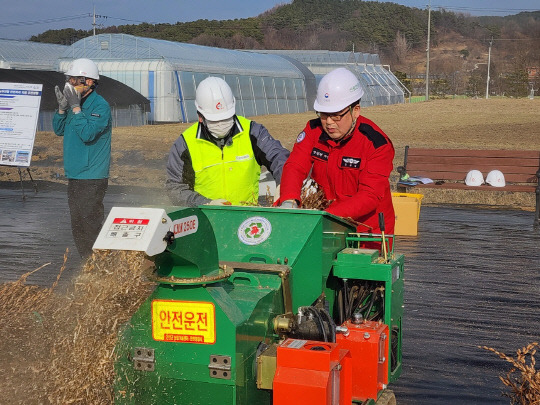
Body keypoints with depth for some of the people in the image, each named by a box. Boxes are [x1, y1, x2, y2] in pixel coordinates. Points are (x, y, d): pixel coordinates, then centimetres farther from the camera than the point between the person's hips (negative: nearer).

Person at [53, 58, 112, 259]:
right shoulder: (74, 101, 11)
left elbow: (87, 134, -25)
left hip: (92, 177, -9)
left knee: (90, 224, -7)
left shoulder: (100, 106, -13)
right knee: (77, 225, 13)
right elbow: (59, 130, 13)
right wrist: (62, 107, -2)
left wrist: (75, 107, -22)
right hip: (74, 175, 9)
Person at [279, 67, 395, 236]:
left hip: (367, 230, -3)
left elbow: (370, 196, -19)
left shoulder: (377, 144, -13)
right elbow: (294, 166, -7)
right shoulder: (314, 130, 3)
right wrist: (289, 201, -29)